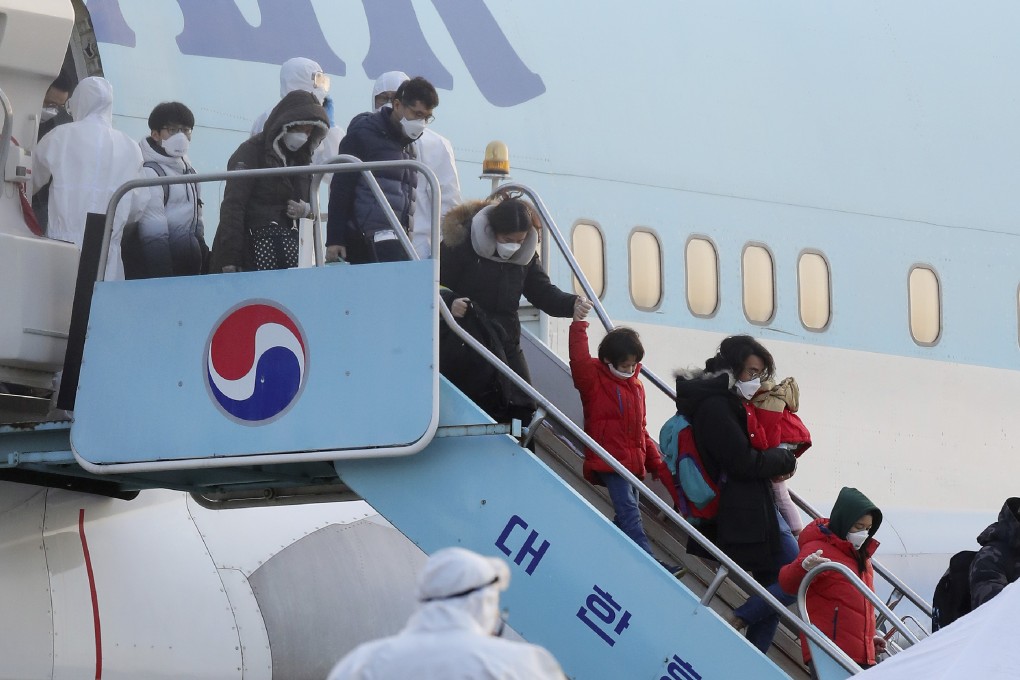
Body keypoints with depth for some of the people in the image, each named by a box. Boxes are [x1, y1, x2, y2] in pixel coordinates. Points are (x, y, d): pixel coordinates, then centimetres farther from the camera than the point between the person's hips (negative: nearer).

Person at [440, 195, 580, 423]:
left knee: (524, 410, -4)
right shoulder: (458, 244, -12)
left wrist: (571, 304, -12)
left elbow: (542, 292, 8)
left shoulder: (525, 254, 6)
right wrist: (449, 303, -32)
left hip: (507, 344, 5)